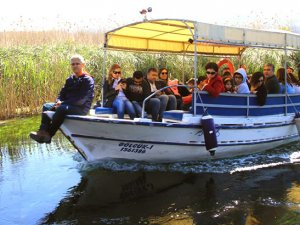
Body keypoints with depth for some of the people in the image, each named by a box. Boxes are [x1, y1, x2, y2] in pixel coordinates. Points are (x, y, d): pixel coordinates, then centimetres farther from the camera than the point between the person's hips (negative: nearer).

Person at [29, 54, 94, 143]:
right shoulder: (70, 79, 15)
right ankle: (43, 131, -21)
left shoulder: (88, 80, -9)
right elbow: (62, 93, 16)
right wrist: (59, 101, -8)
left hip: (81, 108, -8)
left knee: (61, 109, -34)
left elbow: (81, 100, -19)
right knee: (47, 106, -4)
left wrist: (62, 103, -20)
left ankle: (48, 134, -27)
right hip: (68, 105, 8)